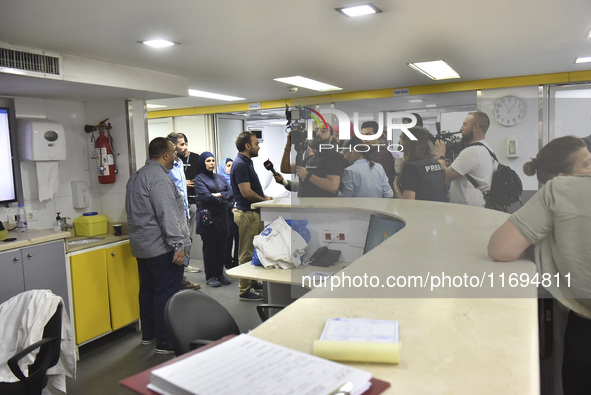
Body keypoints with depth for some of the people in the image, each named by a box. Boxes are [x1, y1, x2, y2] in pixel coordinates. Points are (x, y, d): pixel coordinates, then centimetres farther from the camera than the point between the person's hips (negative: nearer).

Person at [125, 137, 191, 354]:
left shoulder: (136, 176, 16)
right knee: (166, 294, -4)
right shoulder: (159, 177, -17)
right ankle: (165, 342, 2)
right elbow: (167, 214, -24)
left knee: (148, 290, 18)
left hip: (142, 246, 11)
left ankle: (148, 334, 29)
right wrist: (178, 245, -23)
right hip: (161, 247, -10)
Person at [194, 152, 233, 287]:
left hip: (222, 218, 5)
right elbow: (205, 196, -16)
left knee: (221, 247, 9)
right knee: (209, 247, 1)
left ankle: (220, 274, 20)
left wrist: (219, 195, -12)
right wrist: (223, 199, -6)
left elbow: (231, 193, 5)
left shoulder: (220, 177, 17)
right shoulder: (199, 178, -2)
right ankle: (210, 277, 11)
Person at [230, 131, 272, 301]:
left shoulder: (246, 162, 15)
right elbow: (246, 192, -23)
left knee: (255, 250, 19)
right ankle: (245, 290, 7)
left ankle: (253, 282, 32)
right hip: (247, 214, -10)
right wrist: (264, 200, -10)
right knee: (247, 253, -2)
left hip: (253, 212, 10)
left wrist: (264, 197, 9)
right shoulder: (240, 164, -17)